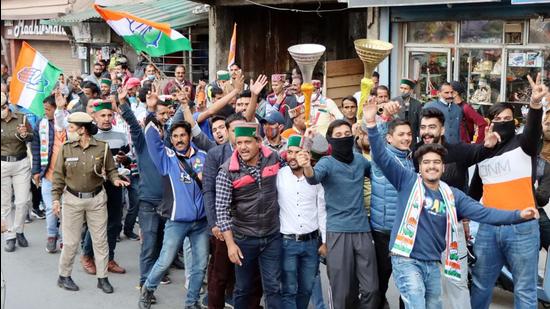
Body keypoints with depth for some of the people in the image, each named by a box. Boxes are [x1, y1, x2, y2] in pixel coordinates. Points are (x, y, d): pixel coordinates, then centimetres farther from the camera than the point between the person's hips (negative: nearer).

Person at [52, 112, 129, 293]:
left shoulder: (102, 147, -6)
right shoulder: (66, 148, -4)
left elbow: (110, 170, 5)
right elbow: (59, 175, 2)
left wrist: (115, 180, -15)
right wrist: (56, 198, -2)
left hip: (97, 198, 0)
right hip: (72, 199, 0)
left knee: (100, 240, 6)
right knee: (70, 241, 5)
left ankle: (102, 278, 17)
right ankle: (64, 276, 23)